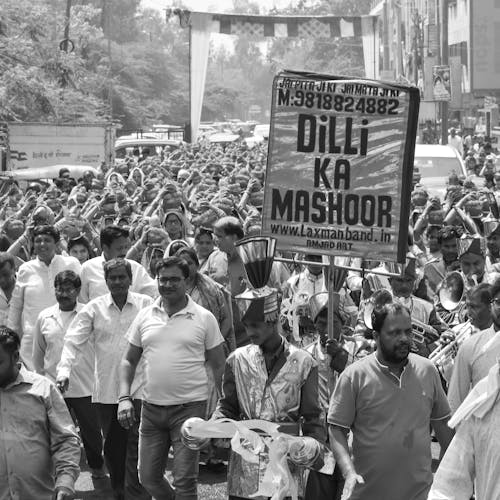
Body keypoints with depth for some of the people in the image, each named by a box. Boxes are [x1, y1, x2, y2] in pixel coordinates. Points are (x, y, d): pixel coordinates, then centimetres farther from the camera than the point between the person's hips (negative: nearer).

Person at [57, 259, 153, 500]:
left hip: (138, 388, -2)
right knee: (112, 446, 12)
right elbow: (73, 341, -1)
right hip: (106, 389, 2)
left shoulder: (146, 305, 1)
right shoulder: (94, 308, 3)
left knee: (137, 446, -7)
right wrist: (64, 371, -15)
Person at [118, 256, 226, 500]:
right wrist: (124, 398, -1)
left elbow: (218, 366, 2)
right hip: (152, 407, 4)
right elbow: (129, 361, 12)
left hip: (189, 407, -4)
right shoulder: (144, 316, 6)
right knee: (148, 477, 11)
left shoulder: (204, 318, -2)